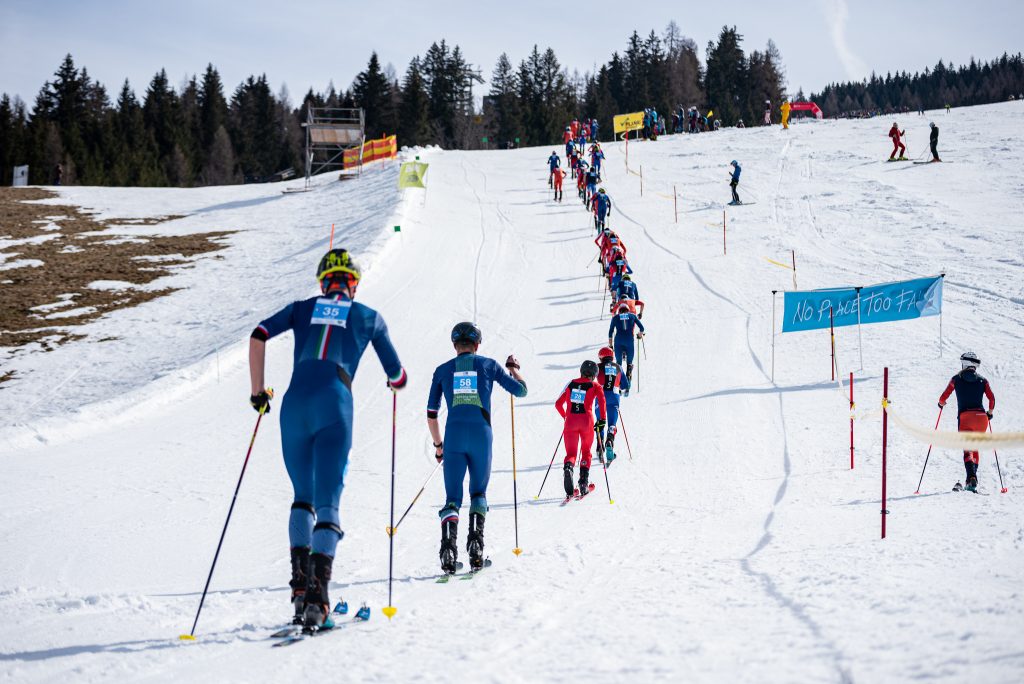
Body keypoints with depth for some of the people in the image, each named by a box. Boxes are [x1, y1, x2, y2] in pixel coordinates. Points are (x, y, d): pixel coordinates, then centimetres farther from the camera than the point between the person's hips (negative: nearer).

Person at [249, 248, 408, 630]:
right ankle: (317, 597, -22)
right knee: (327, 504, -6)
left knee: (302, 497, 19)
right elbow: (397, 377, 23)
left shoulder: (302, 309, 22)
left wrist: (258, 392, 13)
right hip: (334, 404, -2)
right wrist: (395, 382, 47)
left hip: (295, 403, 2)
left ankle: (300, 582, 4)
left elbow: (258, 336, 6)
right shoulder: (369, 318, 20)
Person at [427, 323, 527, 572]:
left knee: (452, 497, 4)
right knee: (478, 493, 17)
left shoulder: (443, 370, 12)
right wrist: (513, 368, 34)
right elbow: (521, 390, 15)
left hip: (453, 435, 0)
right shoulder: (488, 365, 9)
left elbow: (431, 413, 13)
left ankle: (448, 546, -18)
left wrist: (438, 445, 24)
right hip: (481, 434, 0)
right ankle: (475, 539, -5)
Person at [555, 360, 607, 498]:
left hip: (570, 421, 1)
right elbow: (602, 400, -12)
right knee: (586, 452, 18)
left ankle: (568, 467, -30)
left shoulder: (571, 384, 15)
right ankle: (584, 483, 6)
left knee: (570, 453, 7)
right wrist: (602, 420, -6)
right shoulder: (595, 386, 7)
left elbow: (558, 404, 15)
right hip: (587, 421, -1)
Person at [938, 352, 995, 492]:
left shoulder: (956, 379, 8)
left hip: (964, 416, -2)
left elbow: (943, 398, 7)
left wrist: (941, 403, 30)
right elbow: (992, 399, 3)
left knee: (967, 449, -12)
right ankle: (973, 480, 15)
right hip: (981, 416, 3)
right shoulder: (982, 380, 13)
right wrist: (990, 412, 21)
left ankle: (972, 477, -35)